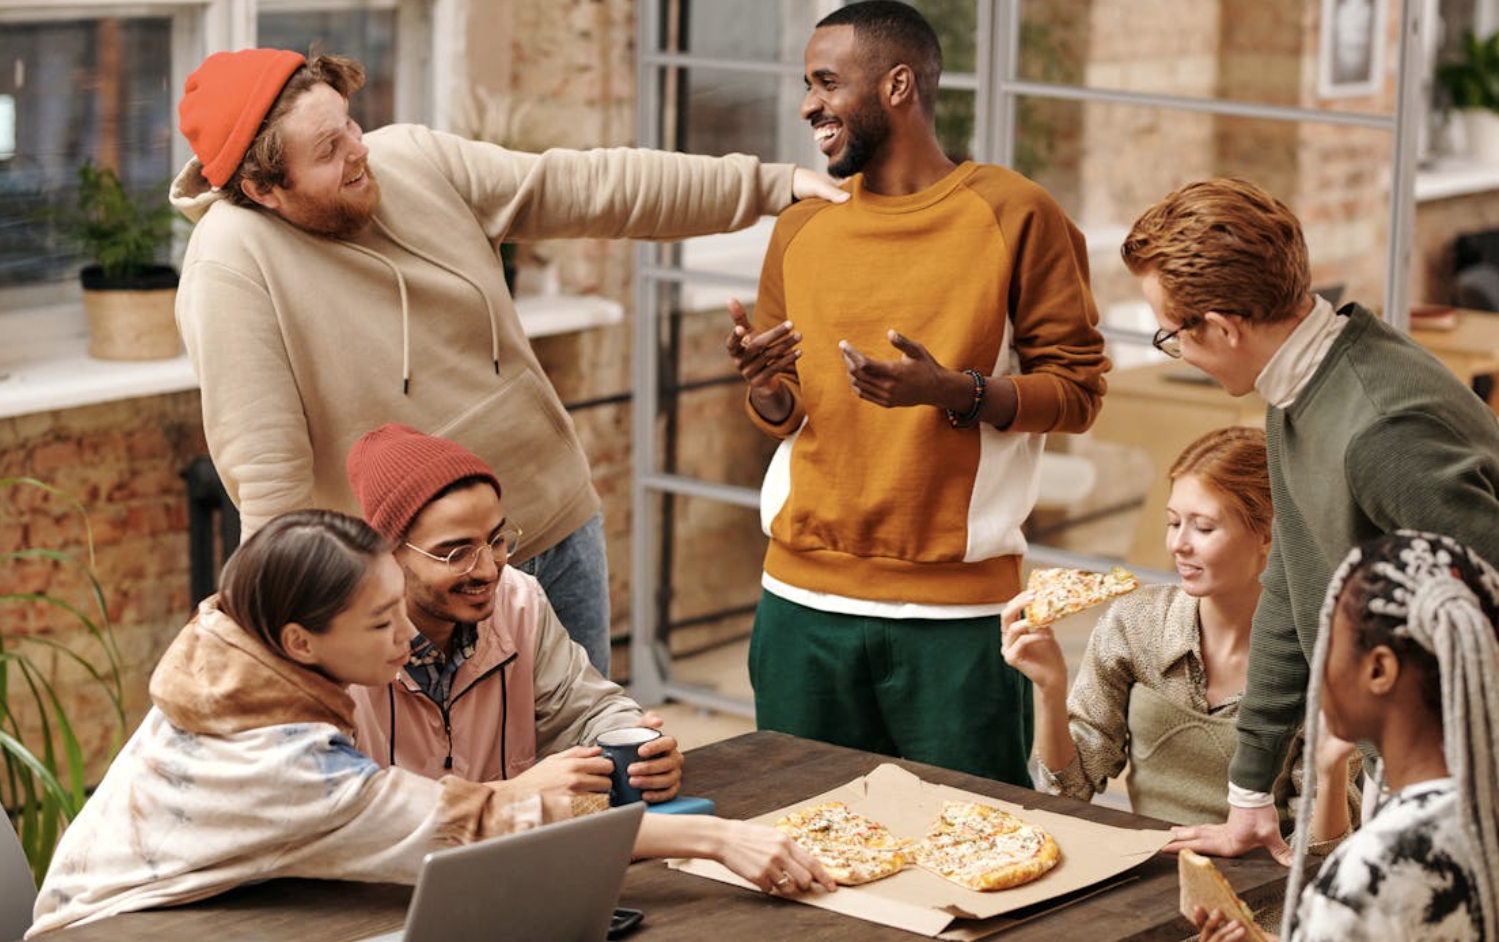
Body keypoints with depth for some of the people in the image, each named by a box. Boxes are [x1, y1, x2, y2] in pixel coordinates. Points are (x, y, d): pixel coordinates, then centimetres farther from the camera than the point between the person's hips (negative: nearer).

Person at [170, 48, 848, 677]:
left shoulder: (413, 158, -4)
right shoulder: (231, 267, -21)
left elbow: (594, 188, 2)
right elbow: (267, 481, -23)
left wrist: (773, 183, 1)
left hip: (561, 533, 6)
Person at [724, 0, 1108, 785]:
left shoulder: (1014, 214, -3)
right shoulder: (802, 229, 11)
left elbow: (1076, 389, -4)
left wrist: (954, 391, -20)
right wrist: (761, 381, -5)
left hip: (957, 610, -4)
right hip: (804, 600, 4)